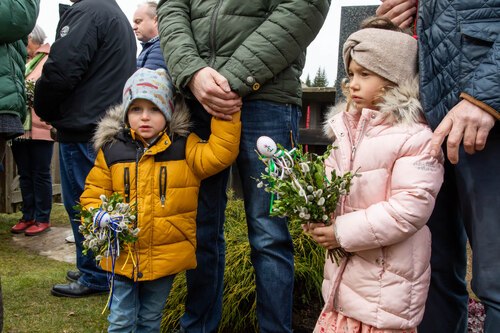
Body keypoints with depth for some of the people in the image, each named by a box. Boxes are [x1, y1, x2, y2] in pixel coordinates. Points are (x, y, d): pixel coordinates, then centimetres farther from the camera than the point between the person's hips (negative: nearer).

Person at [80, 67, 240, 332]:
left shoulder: (184, 147, -5)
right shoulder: (111, 149, -2)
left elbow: (219, 154, -19)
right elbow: (93, 193, 5)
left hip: (166, 257, 0)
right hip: (122, 255, 1)